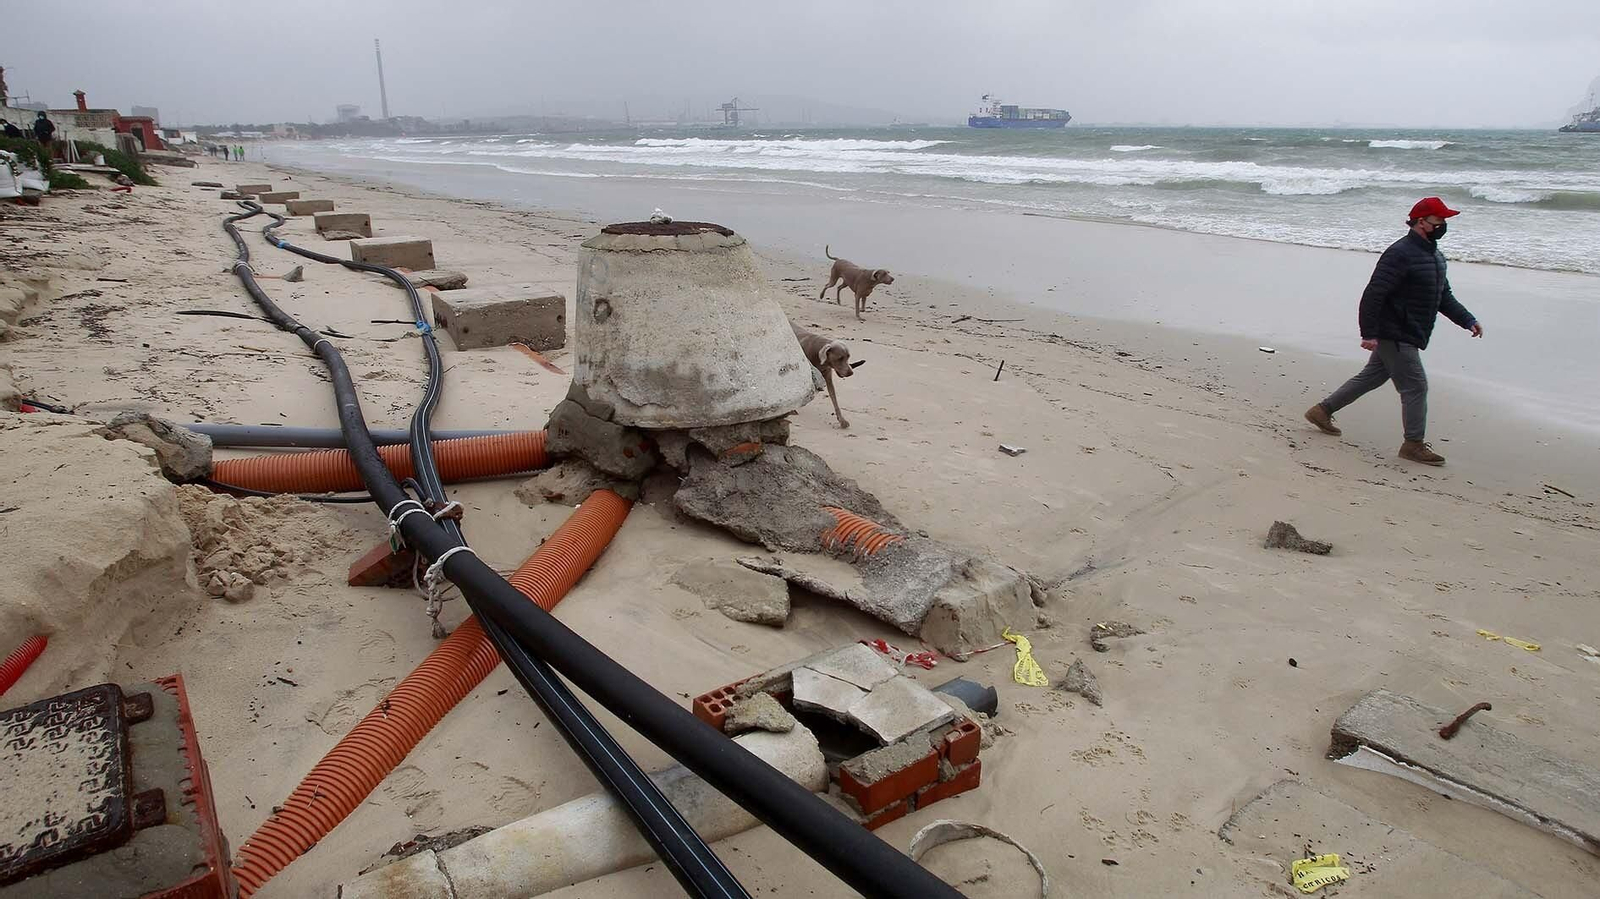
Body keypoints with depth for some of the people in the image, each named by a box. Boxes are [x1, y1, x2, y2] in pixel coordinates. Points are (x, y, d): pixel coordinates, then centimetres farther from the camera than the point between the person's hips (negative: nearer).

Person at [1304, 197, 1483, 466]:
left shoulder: (1434, 255, 15)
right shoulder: (1400, 254, -17)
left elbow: (1444, 296, 24)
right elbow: (1373, 294, -22)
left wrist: (1467, 320, 13)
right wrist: (1369, 333, -25)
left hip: (1405, 337, 10)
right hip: (1395, 335, -10)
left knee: (1371, 377, 16)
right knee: (1415, 386, -5)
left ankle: (1323, 411, 25)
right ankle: (1414, 445, 5)